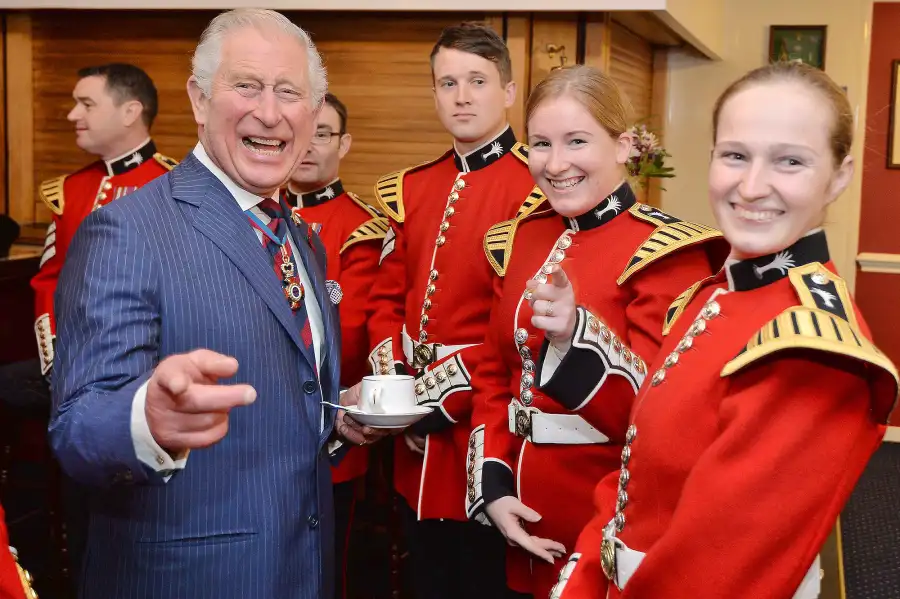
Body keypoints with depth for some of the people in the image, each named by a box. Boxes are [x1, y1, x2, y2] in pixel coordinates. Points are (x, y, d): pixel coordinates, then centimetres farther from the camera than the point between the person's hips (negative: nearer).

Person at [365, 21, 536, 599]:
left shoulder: (537, 186, -12)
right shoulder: (410, 189, 11)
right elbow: (389, 296, 11)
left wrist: (447, 392, -17)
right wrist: (392, 380, -5)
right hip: (417, 440, 7)